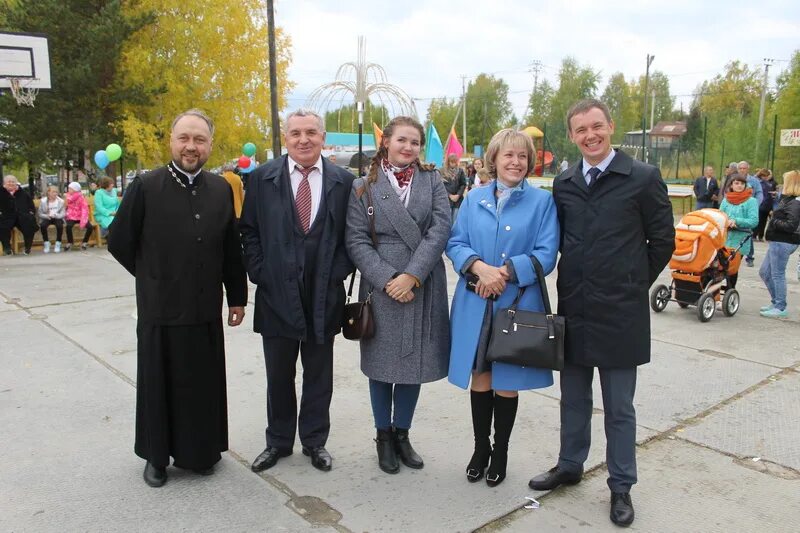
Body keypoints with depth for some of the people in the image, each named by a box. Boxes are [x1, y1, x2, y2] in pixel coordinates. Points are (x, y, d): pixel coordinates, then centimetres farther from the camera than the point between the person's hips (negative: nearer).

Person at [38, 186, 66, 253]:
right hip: (46, 218, 1)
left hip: (57, 218, -1)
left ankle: (58, 244, -17)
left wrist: (55, 215, -24)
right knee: (42, 225, -31)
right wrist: (47, 216, -21)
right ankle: (46, 243, -14)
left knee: (60, 225, -33)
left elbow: (63, 214, -6)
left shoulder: (61, 201, -5)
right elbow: (40, 214, -1)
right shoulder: (43, 201, -4)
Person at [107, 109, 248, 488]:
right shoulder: (145, 187, -8)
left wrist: (237, 295, 8)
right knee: (159, 383, 12)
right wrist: (154, 278, 6)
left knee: (204, 384, 12)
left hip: (205, 309, 2)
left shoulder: (221, 190, 2)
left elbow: (231, 248, 7)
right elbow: (118, 242, -1)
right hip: (160, 308, -2)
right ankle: (157, 455, 30)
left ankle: (200, 451, 31)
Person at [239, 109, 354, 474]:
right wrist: (259, 273, -4)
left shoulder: (343, 181, 1)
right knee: (278, 376, 13)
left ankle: (315, 441, 31)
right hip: (276, 294, 0)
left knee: (319, 375, 13)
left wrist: (338, 272, -5)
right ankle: (278, 441, 32)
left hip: (324, 296, 0)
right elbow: (249, 231, 4)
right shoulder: (262, 178, 1)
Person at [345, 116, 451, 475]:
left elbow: (440, 230, -5)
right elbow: (356, 240, -3)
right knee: (382, 364, 8)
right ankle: (383, 436, 27)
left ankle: (402, 433, 28)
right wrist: (387, 279, -14)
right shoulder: (364, 187, 3)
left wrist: (412, 276, -15)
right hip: (381, 288, -1)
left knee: (414, 362, 10)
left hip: (424, 289, 2)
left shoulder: (432, 181, 6)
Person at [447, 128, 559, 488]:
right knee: (479, 378, 11)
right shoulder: (474, 199, 8)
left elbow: (546, 254, -7)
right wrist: (480, 267, -16)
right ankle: (480, 447, 30)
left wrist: (505, 272, -19)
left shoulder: (542, 201, 0)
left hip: (518, 304, -2)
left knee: (508, 382, 9)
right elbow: (455, 243, 3)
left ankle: (500, 452, 29)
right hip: (475, 305, 2)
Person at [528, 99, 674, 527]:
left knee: (619, 407, 8)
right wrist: (575, 282, 8)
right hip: (573, 309, 4)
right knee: (573, 398, 18)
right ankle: (570, 465, 36)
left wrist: (633, 284, 4)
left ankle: (621, 486, 25)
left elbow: (662, 241, 0)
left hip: (620, 312, -4)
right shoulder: (564, 183, 6)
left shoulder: (643, 178, -6)